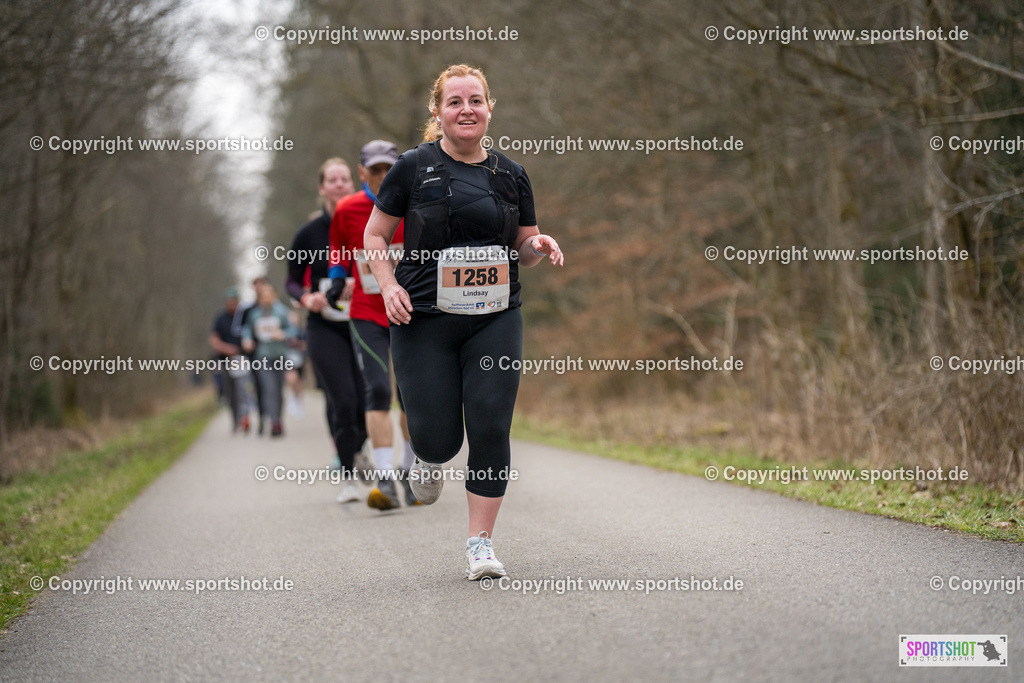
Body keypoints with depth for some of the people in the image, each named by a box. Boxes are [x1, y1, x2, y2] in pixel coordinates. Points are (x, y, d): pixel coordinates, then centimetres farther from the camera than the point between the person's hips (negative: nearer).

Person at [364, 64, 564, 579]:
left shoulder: (510, 175, 9)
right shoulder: (413, 167, 0)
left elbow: (523, 249, 18)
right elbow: (374, 235, 6)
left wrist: (540, 247, -5)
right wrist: (389, 285, -10)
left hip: (495, 319, 2)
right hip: (424, 321, -2)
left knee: (491, 430, -6)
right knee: (438, 438, -4)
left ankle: (480, 542, 5)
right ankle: (429, 458, 35)